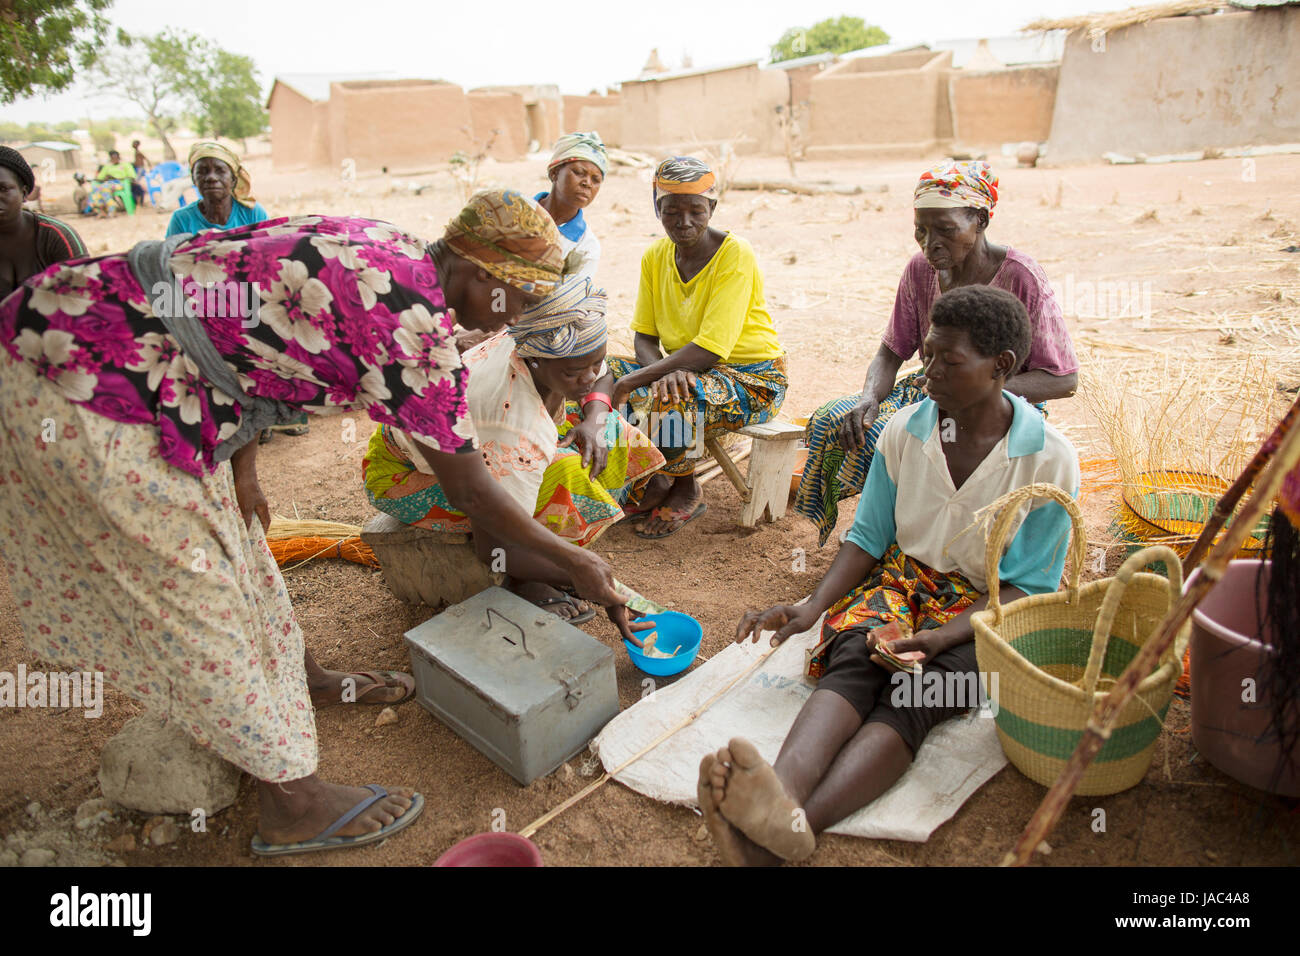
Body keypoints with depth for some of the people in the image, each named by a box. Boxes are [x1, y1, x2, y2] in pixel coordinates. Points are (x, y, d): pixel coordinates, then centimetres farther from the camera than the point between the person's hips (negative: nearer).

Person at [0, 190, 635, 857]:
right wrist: (574, 563, 0)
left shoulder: (382, 248, 4)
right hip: (89, 388, -9)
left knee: (232, 547, 22)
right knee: (191, 590, 0)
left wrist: (241, 469, 8)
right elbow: (469, 490, -13)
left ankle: (298, 680, 44)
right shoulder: (414, 323, -22)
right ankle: (292, 806, 17)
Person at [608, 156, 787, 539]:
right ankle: (653, 479, 2)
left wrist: (636, 380, -27)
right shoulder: (656, 256, 2)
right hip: (686, 370, 7)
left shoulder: (735, 255, -18)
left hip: (753, 379, -7)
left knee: (664, 401, -34)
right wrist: (663, 370, -22)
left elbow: (710, 349, -26)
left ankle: (686, 491, -4)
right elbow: (645, 336, 2)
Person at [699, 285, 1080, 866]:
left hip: (985, 608, -3)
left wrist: (941, 638, -25)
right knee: (855, 660, -31)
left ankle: (776, 836, -56)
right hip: (901, 578, 3)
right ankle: (780, 794, -60)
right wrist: (813, 606, -13)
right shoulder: (904, 431, -1)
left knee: (911, 694, -33)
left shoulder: (1049, 461, -10)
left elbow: (1028, 589, -8)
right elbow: (868, 538, 4)